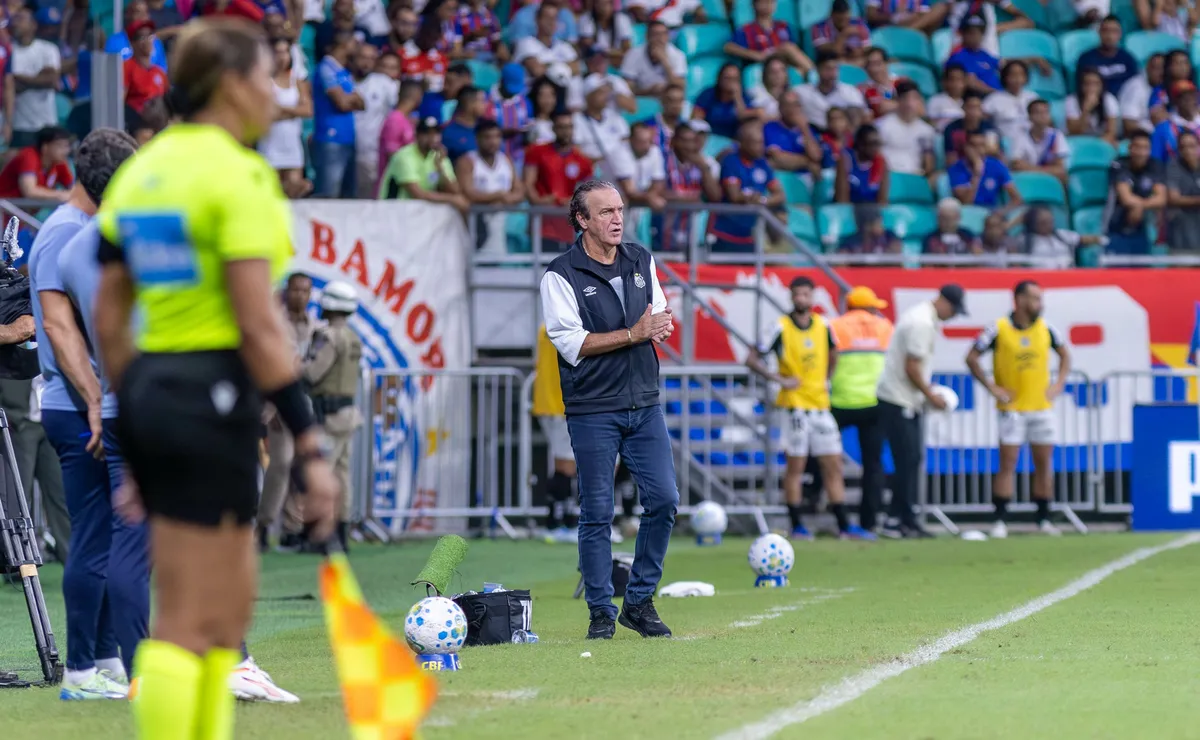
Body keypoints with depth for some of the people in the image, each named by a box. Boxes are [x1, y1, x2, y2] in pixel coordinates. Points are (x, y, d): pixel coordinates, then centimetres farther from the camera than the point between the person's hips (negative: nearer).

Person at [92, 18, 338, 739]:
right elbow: (259, 328, -17)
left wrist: (135, 442, 21)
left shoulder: (139, 170, 12)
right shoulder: (239, 174, -12)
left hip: (150, 389, 8)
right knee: (189, 625, -6)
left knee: (231, 607, 18)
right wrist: (310, 445, -15)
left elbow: (110, 317, 14)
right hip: (214, 393, -8)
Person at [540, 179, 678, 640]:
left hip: (644, 404, 5)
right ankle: (601, 612, 8)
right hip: (592, 410, -5)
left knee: (664, 500, 1)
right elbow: (571, 342, -14)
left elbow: (660, 322, 15)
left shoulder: (641, 262, 9)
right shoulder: (561, 276, -8)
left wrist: (656, 327, -10)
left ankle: (640, 602, 13)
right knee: (597, 513, -2)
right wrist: (633, 334, -18)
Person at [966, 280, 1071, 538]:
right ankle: (1000, 521, -3)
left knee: (1044, 463, 5)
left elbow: (1064, 354, 18)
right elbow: (972, 357, -3)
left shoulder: (1046, 329, 3)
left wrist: (1059, 384, 6)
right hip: (1012, 408, -4)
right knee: (1008, 464, -6)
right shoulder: (998, 329, -8)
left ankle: (1044, 519, 13)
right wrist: (992, 387, -7)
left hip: (1042, 407, 4)